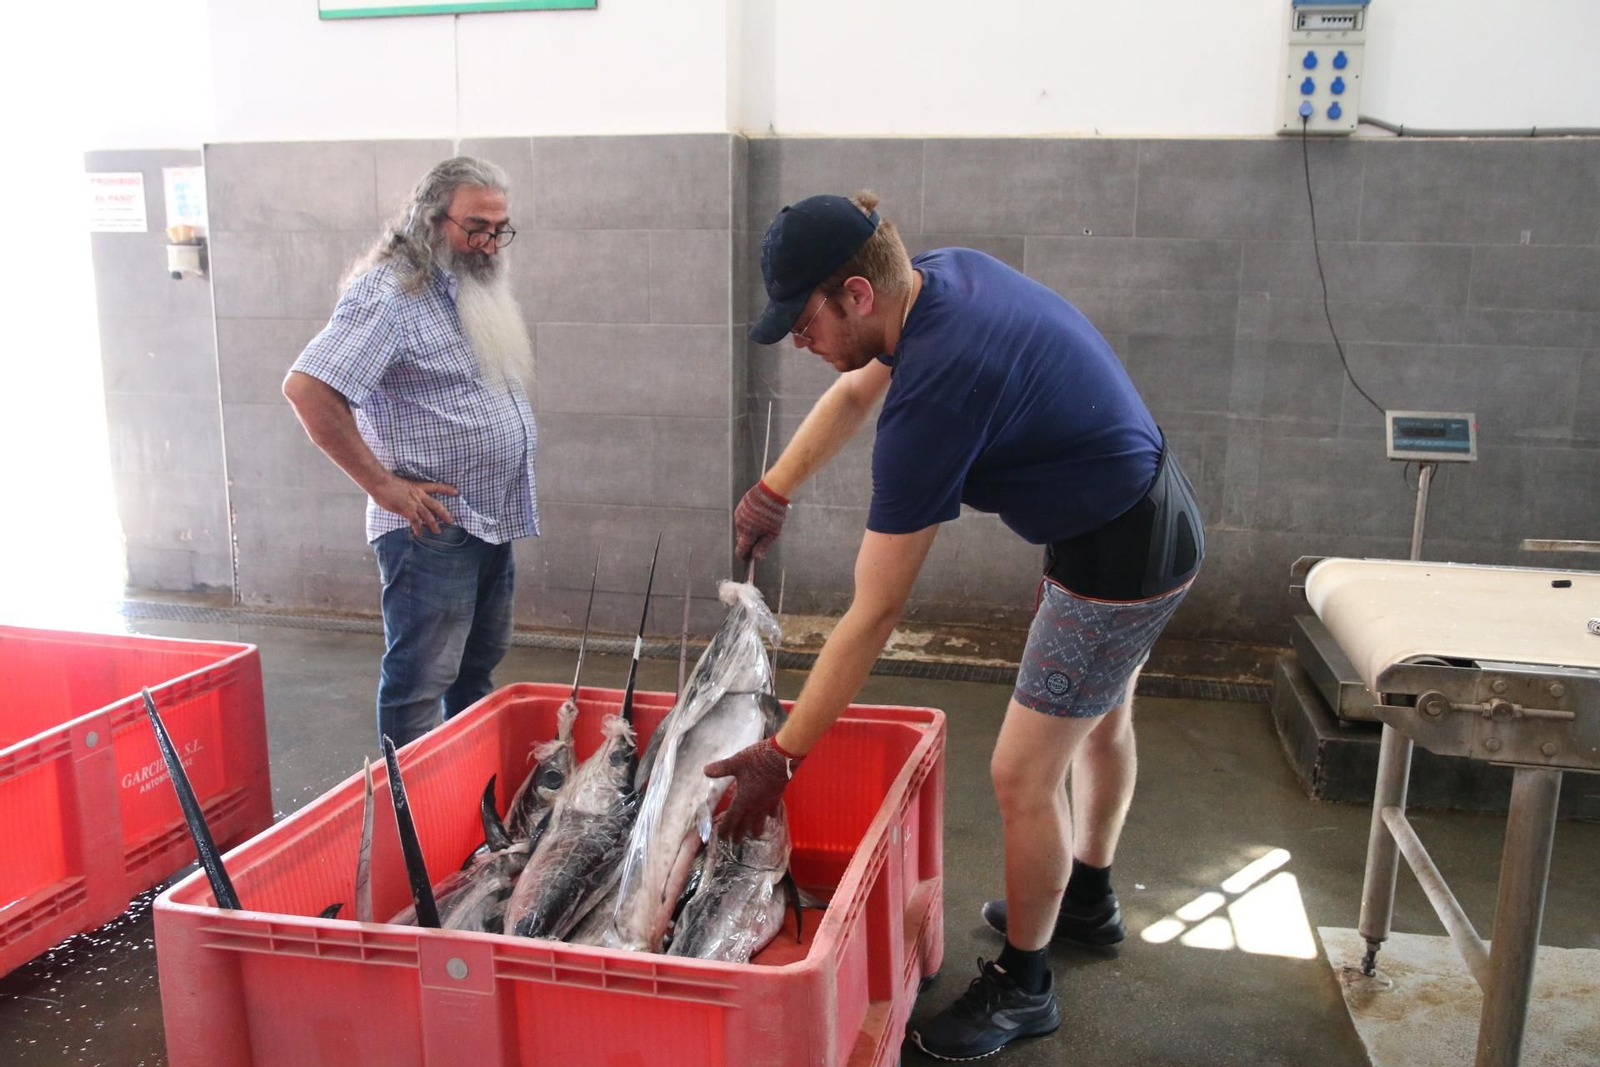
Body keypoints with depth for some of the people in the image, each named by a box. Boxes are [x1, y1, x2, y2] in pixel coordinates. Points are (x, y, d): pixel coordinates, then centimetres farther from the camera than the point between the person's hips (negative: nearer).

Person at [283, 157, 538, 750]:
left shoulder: (474, 287, 12)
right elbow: (307, 388, -24)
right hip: (434, 528, -9)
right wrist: (384, 484, -20)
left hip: (493, 521, 9)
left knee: (479, 669, 20)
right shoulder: (389, 293, -15)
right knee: (421, 683, 0)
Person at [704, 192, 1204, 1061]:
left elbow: (873, 615, -28)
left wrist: (782, 755, -21)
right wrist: (771, 491, 11)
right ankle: (1089, 899, 50)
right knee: (1100, 718, 26)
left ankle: (1021, 987, 24)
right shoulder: (944, 272, -7)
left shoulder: (933, 390, -32)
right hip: (1152, 513, 10)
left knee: (1022, 775, 1)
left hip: (1120, 557, -10)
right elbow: (855, 392, 14)